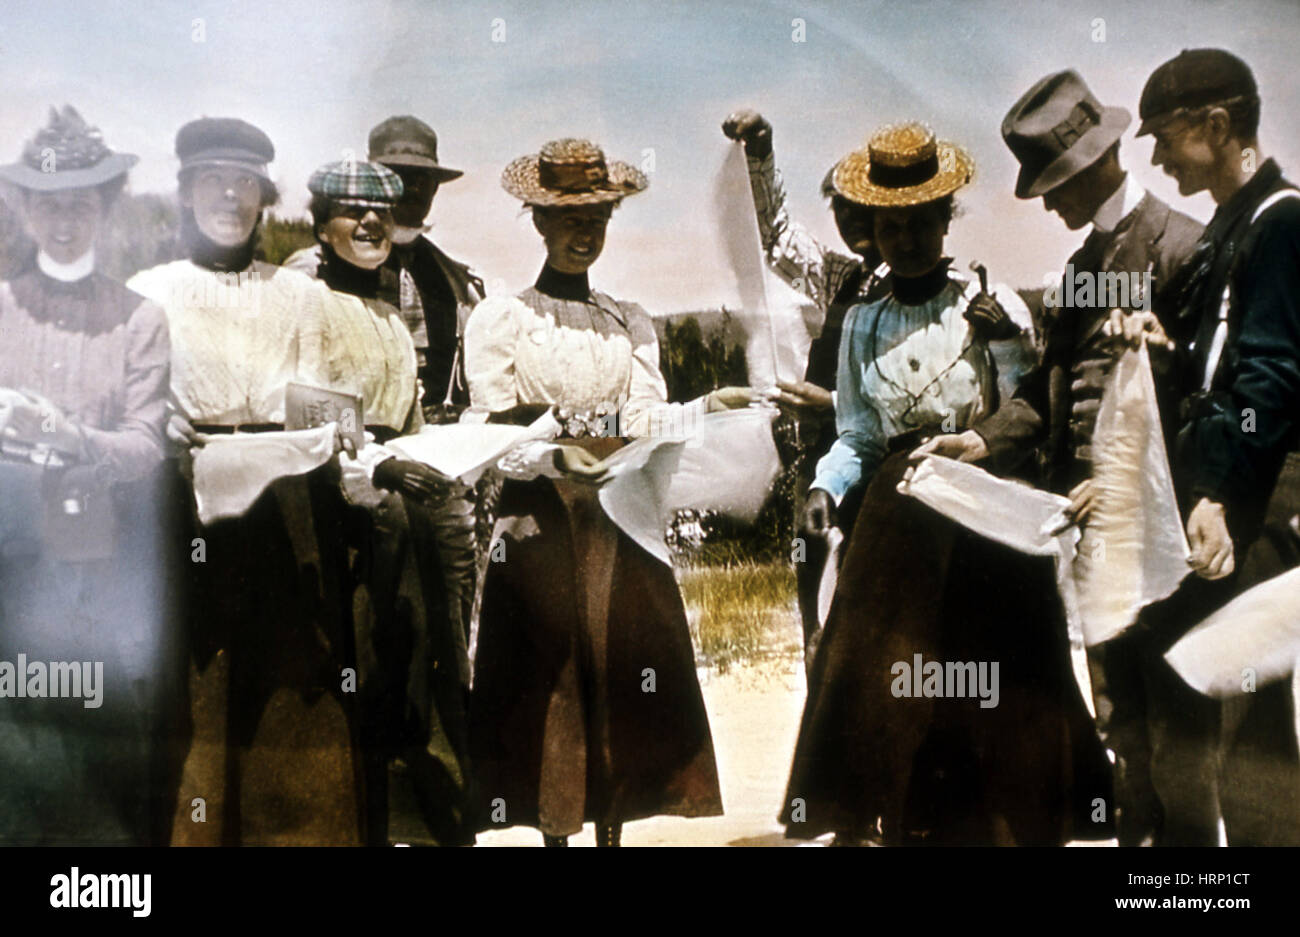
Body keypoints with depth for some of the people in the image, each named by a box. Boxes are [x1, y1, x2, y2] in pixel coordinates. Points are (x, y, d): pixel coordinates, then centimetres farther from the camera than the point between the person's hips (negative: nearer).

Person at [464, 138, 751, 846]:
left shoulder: (629, 324, 12)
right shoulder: (499, 318, 0)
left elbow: (645, 422, -1)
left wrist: (710, 407, -20)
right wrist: (556, 455, -24)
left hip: (618, 523, 4)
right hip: (538, 522, -3)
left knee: (622, 677, 3)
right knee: (549, 679, -1)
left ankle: (612, 830, 14)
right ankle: (554, 832, 11)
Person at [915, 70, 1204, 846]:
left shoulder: (1179, 246, -10)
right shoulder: (1086, 260, 17)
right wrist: (987, 440, 2)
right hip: (1090, 517, 8)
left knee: (1167, 690, -3)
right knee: (1115, 701, 14)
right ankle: (1137, 828, 24)